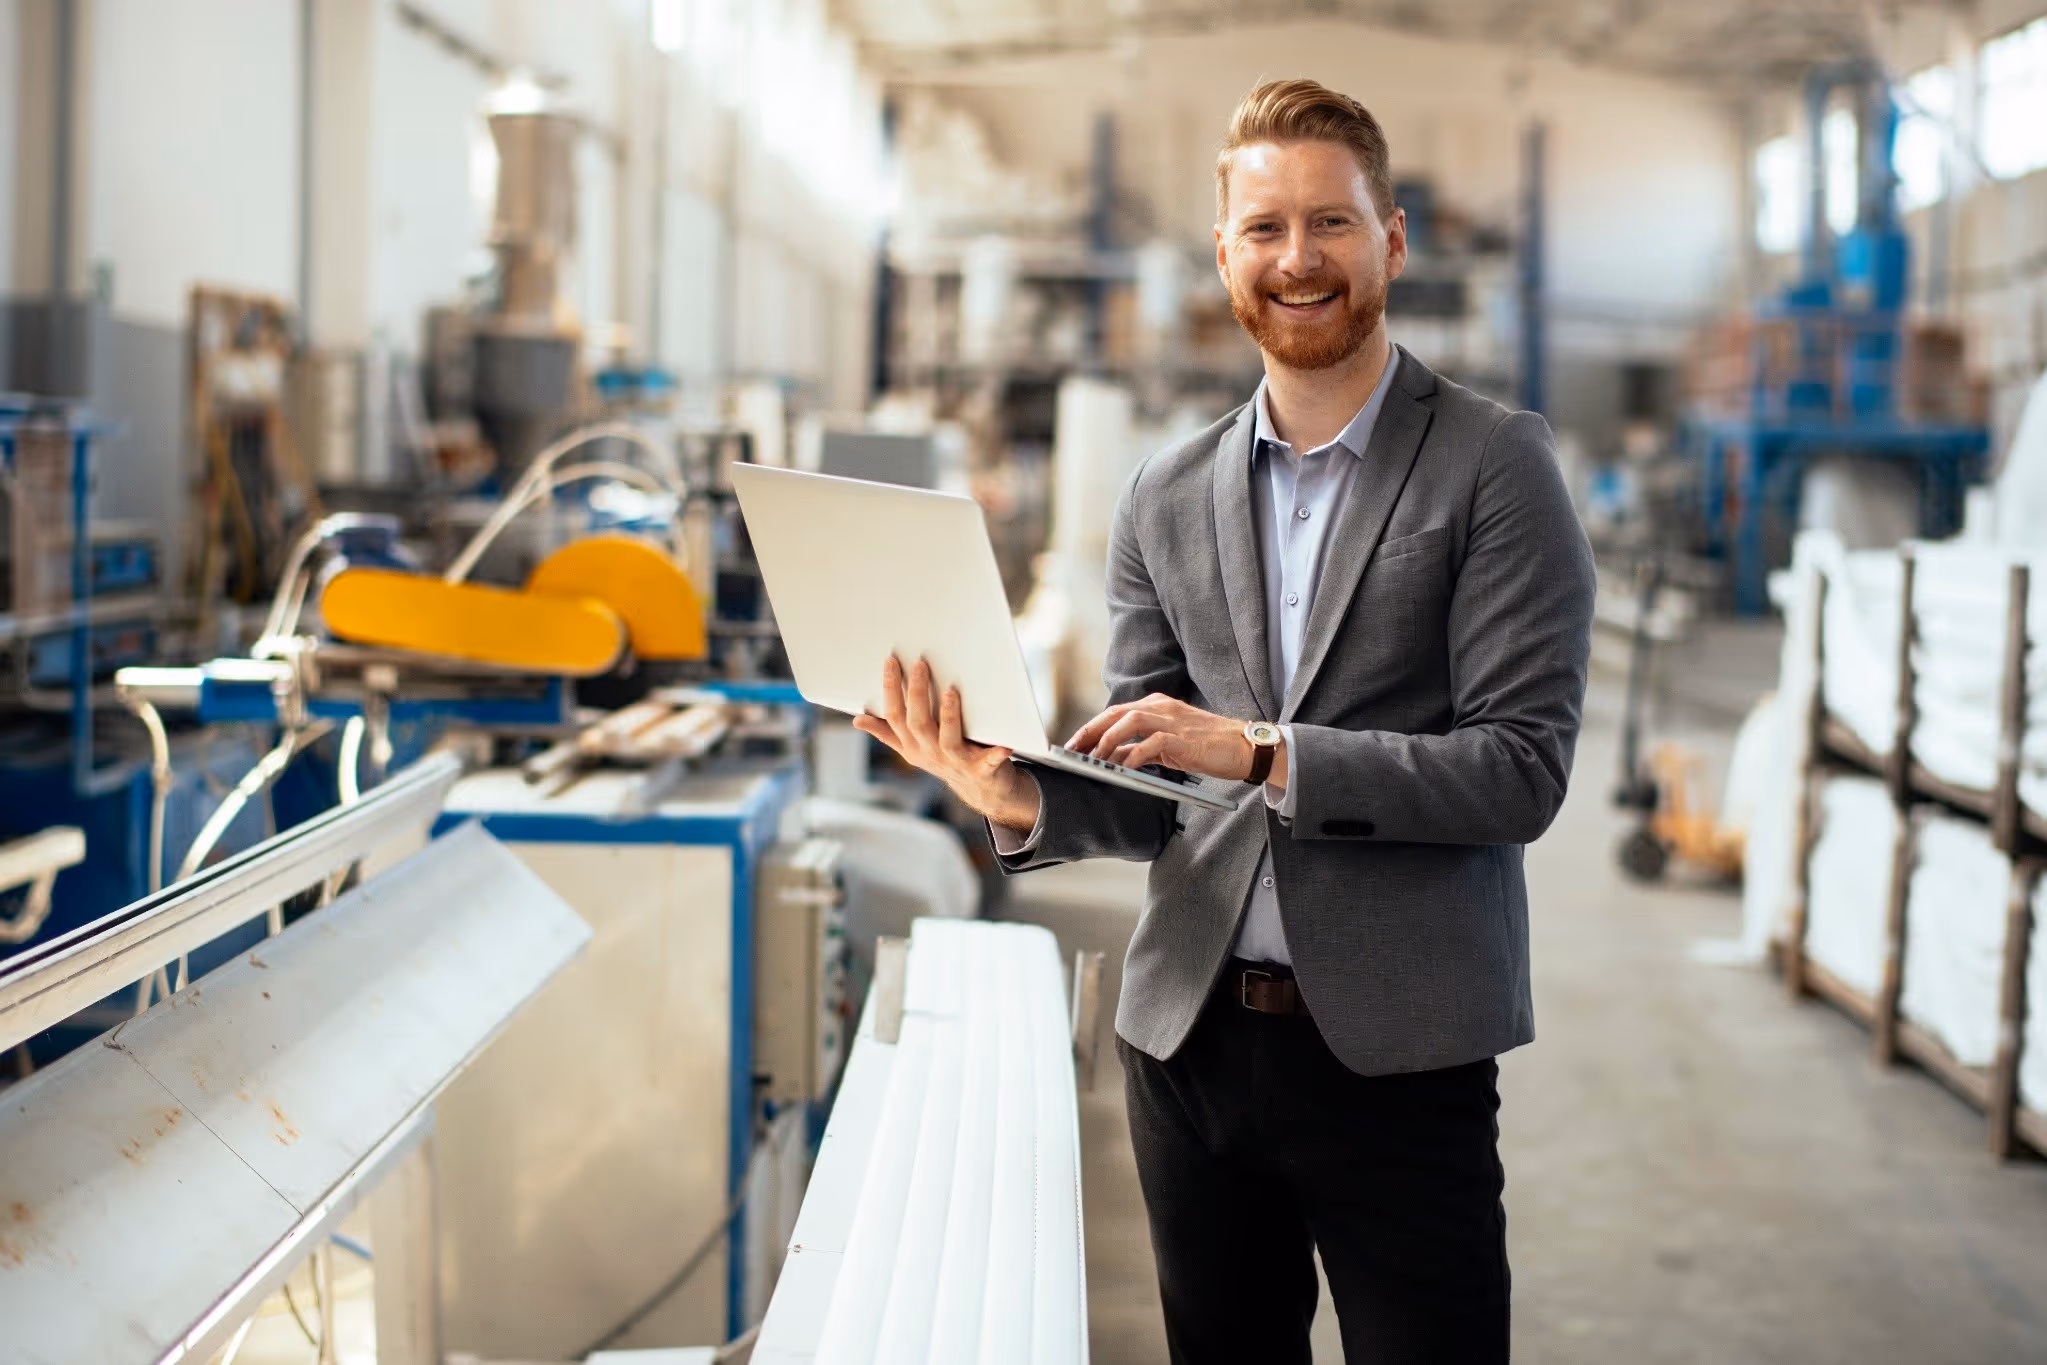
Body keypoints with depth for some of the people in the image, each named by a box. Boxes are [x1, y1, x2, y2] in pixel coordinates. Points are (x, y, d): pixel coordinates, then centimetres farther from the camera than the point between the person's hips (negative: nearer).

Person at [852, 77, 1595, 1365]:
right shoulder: (1167, 497, 9)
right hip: (1192, 1037, 4)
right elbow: (1147, 795, 10)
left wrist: (1262, 755, -20)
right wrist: (1020, 797, -12)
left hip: (1396, 1052, -4)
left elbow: (1523, 768, -11)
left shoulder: (1496, 467, -4)